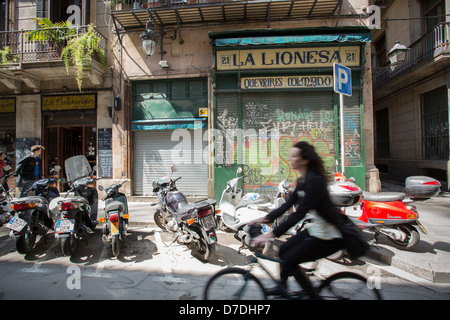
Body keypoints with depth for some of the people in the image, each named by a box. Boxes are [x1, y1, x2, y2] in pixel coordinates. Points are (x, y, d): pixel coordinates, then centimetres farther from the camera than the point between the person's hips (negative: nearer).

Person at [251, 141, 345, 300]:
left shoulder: (314, 180, -25)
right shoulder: (302, 180, 4)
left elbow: (299, 213, -31)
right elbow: (288, 204, 9)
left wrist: (271, 235, -33)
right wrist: (265, 218, 5)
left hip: (330, 235, -9)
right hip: (318, 228, 9)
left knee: (289, 260, -7)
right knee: (284, 249, 13)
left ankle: (314, 296, 13)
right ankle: (282, 287, 36)